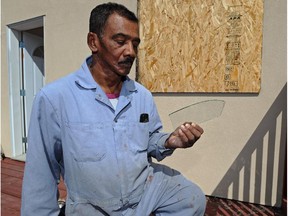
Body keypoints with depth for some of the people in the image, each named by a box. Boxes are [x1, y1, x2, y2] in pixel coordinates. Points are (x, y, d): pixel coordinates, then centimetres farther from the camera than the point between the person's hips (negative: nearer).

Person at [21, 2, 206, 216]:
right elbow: (41, 174, -10)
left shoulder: (143, 95, -2)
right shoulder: (55, 97, -17)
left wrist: (169, 142, -14)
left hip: (149, 186, 4)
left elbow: (151, 140, 7)